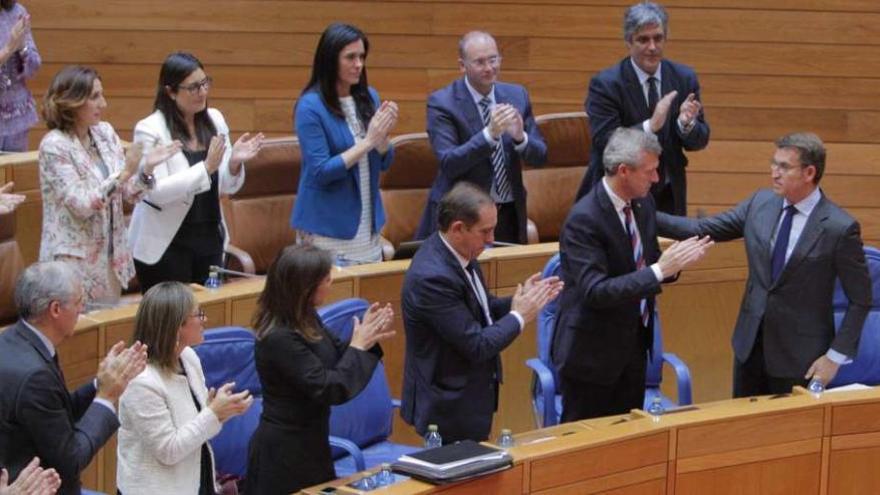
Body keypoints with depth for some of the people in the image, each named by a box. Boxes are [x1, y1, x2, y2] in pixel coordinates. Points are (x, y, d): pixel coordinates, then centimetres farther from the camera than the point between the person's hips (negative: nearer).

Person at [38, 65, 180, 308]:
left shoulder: (105, 133, 4)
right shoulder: (54, 146, -16)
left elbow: (128, 193, 6)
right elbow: (81, 205, -21)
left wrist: (146, 168, -13)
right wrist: (123, 174, -27)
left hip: (110, 255, 7)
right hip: (74, 260, -6)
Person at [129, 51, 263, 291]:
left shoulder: (214, 120, 5)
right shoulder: (150, 130, -11)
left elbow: (228, 187, 9)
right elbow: (156, 191, -19)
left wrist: (234, 163, -12)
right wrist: (206, 167, -25)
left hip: (210, 239, 5)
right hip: (166, 245, -5)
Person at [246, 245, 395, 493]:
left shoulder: (305, 320, 1)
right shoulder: (279, 338, -26)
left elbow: (336, 358, 13)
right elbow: (333, 389, -24)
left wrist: (368, 336, -5)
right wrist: (359, 346, -12)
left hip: (308, 445, 9)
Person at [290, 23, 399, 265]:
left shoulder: (369, 97, 4)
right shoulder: (310, 106, -12)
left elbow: (384, 163, 8)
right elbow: (320, 172, -16)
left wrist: (382, 135, -13)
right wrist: (368, 142, -20)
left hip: (368, 226, 6)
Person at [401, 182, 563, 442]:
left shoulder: (458, 253, -1)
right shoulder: (432, 277, -28)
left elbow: (479, 310, 13)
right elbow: (477, 346, -25)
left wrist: (519, 301, -3)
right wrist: (518, 316, -12)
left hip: (467, 398, 9)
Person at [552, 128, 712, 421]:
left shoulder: (643, 203, 2)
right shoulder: (583, 220, -22)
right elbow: (595, 291, -29)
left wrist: (677, 260, -10)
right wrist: (658, 271, -32)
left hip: (634, 347, 7)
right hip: (591, 353, -7)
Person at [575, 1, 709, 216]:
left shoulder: (685, 78, 1)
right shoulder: (605, 84, -11)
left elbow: (700, 140, 3)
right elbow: (604, 143, -19)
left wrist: (686, 123, -20)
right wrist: (651, 125, -32)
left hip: (668, 196, 4)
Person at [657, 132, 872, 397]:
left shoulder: (840, 228, -17)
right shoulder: (761, 203, -1)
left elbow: (860, 300, -10)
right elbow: (704, 229, 3)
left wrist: (836, 356, -14)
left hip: (799, 354, -5)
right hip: (751, 340, 5)